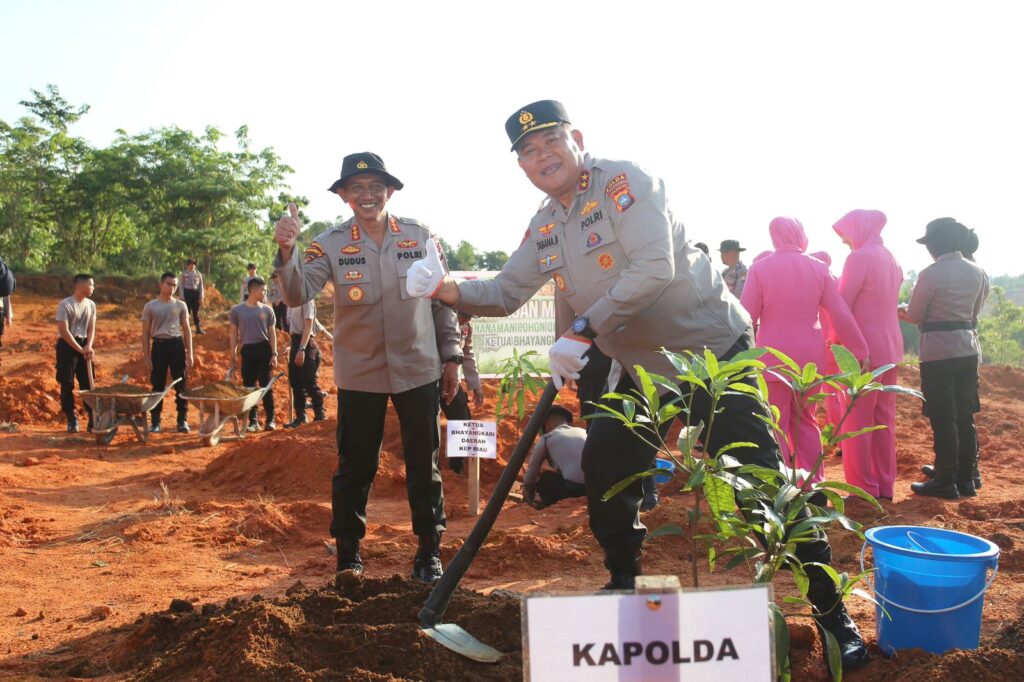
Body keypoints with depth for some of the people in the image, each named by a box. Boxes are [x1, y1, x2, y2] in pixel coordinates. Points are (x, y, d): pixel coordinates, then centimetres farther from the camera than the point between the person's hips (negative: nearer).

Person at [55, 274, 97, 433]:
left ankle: (93, 419, 7)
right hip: (67, 346, -5)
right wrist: (80, 350, -19)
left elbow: (91, 328, 6)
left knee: (88, 383, 4)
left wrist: (88, 346, -13)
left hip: (84, 345, 5)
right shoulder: (65, 305, -13)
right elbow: (64, 331, -17)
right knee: (67, 384, -1)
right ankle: (72, 420, 8)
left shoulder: (91, 305, 4)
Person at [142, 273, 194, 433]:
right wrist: (146, 356, -1)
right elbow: (146, 333, 4)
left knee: (181, 384, 1)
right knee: (158, 386, 4)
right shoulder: (150, 306, 3)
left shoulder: (181, 305, 6)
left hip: (177, 344, 1)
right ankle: (155, 421, 12)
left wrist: (189, 353, 2)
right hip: (159, 345, -1)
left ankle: (182, 420, 8)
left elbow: (186, 330, 8)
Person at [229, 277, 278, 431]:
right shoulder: (237, 310, 2)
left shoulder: (267, 310, 4)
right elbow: (234, 334, 7)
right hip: (247, 350, 0)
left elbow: (272, 333, 5)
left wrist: (274, 354, -3)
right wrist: (233, 356, 3)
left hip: (264, 349, 0)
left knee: (266, 385, -1)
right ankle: (253, 421, 12)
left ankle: (270, 419, 5)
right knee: (248, 387, 3)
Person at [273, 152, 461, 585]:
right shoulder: (331, 244, -5)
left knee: (424, 465, 9)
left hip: (418, 370, 1)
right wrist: (286, 251, -36)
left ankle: (429, 552, 24)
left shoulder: (420, 237, -1)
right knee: (355, 467, 9)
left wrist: (451, 356, 6)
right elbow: (296, 295, -18)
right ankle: (348, 554, 25)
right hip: (359, 375, -1)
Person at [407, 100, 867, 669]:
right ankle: (625, 584, 32)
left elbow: (653, 269, -28)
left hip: (713, 352, -7)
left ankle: (831, 610, 6)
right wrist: (446, 288, -8)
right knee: (605, 473, 9)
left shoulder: (624, 183, -16)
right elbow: (506, 293, 11)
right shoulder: (544, 230, 7)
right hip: (642, 369, 7)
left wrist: (584, 332, -32)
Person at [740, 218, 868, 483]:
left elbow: (747, 316, -6)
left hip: (773, 356, -3)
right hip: (809, 355, 3)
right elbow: (841, 314, 1)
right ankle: (814, 484, 17)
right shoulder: (818, 268, 2)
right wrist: (860, 350, 8)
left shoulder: (760, 268, -7)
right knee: (806, 421, 16)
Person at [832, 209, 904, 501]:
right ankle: (885, 486, 17)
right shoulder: (891, 259, 14)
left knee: (856, 421, -2)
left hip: (863, 348, -8)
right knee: (884, 419, 12)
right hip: (891, 347, 8)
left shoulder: (859, 258, -12)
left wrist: (836, 338, -3)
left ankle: (863, 490, 1)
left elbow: (843, 304, -14)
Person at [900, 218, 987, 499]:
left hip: (939, 350, -7)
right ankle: (966, 479, 17)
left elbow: (914, 316, -6)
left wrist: (902, 311, 15)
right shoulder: (976, 272, 7)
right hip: (968, 347, 7)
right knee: (965, 416, 11)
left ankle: (945, 482, 3)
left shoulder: (931, 274, -13)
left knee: (943, 419, -2)